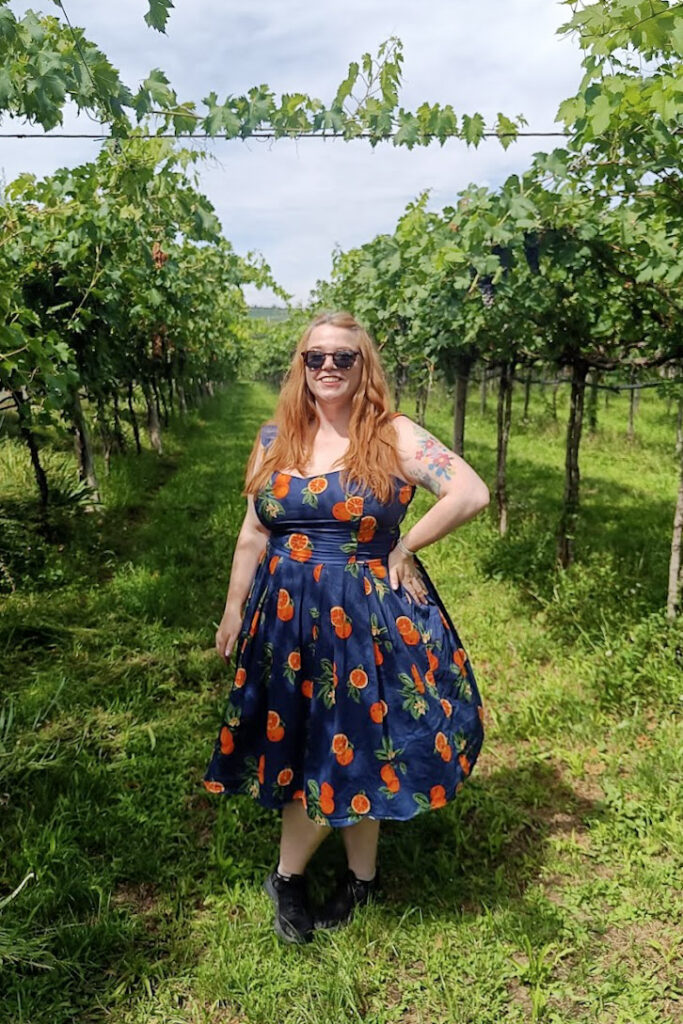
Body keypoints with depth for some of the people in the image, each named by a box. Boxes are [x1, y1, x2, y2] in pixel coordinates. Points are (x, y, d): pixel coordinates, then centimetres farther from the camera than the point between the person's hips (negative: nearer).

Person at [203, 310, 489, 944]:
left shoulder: (393, 436, -8)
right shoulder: (275, 438, 4)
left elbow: (472, 494, -16)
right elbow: (253, 535, 8)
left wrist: (404, 548, -11)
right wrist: (232, 612, 9)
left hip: (366, 617, -4)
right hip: (286, 617, 4)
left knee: (353, 745, 7)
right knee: (301, 744, 12)